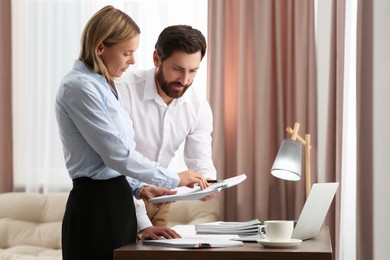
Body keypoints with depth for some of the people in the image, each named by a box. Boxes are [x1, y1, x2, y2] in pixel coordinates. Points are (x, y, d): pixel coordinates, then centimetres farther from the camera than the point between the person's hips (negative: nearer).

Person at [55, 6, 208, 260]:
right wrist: (174, 179, -8)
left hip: (118, 201, 9)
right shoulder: (79, 86, -13)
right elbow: (117, 154, -16)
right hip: (95, 206, -9)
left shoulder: (105, 86, 14)